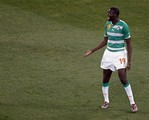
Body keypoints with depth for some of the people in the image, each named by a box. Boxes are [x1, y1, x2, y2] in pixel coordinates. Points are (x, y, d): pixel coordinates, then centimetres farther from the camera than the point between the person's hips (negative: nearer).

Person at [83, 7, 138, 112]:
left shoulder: (123, 26, -14)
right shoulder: (108, 24, 5)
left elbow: (128, 44, -10)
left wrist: (129, 61, -14)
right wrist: (92, 51, 13)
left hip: (120, 54, -6)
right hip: (108, 53, 6)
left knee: (123, 79, -13)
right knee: (105, 78, 7)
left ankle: (132, 103, -4)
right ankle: (106, 101, 23)